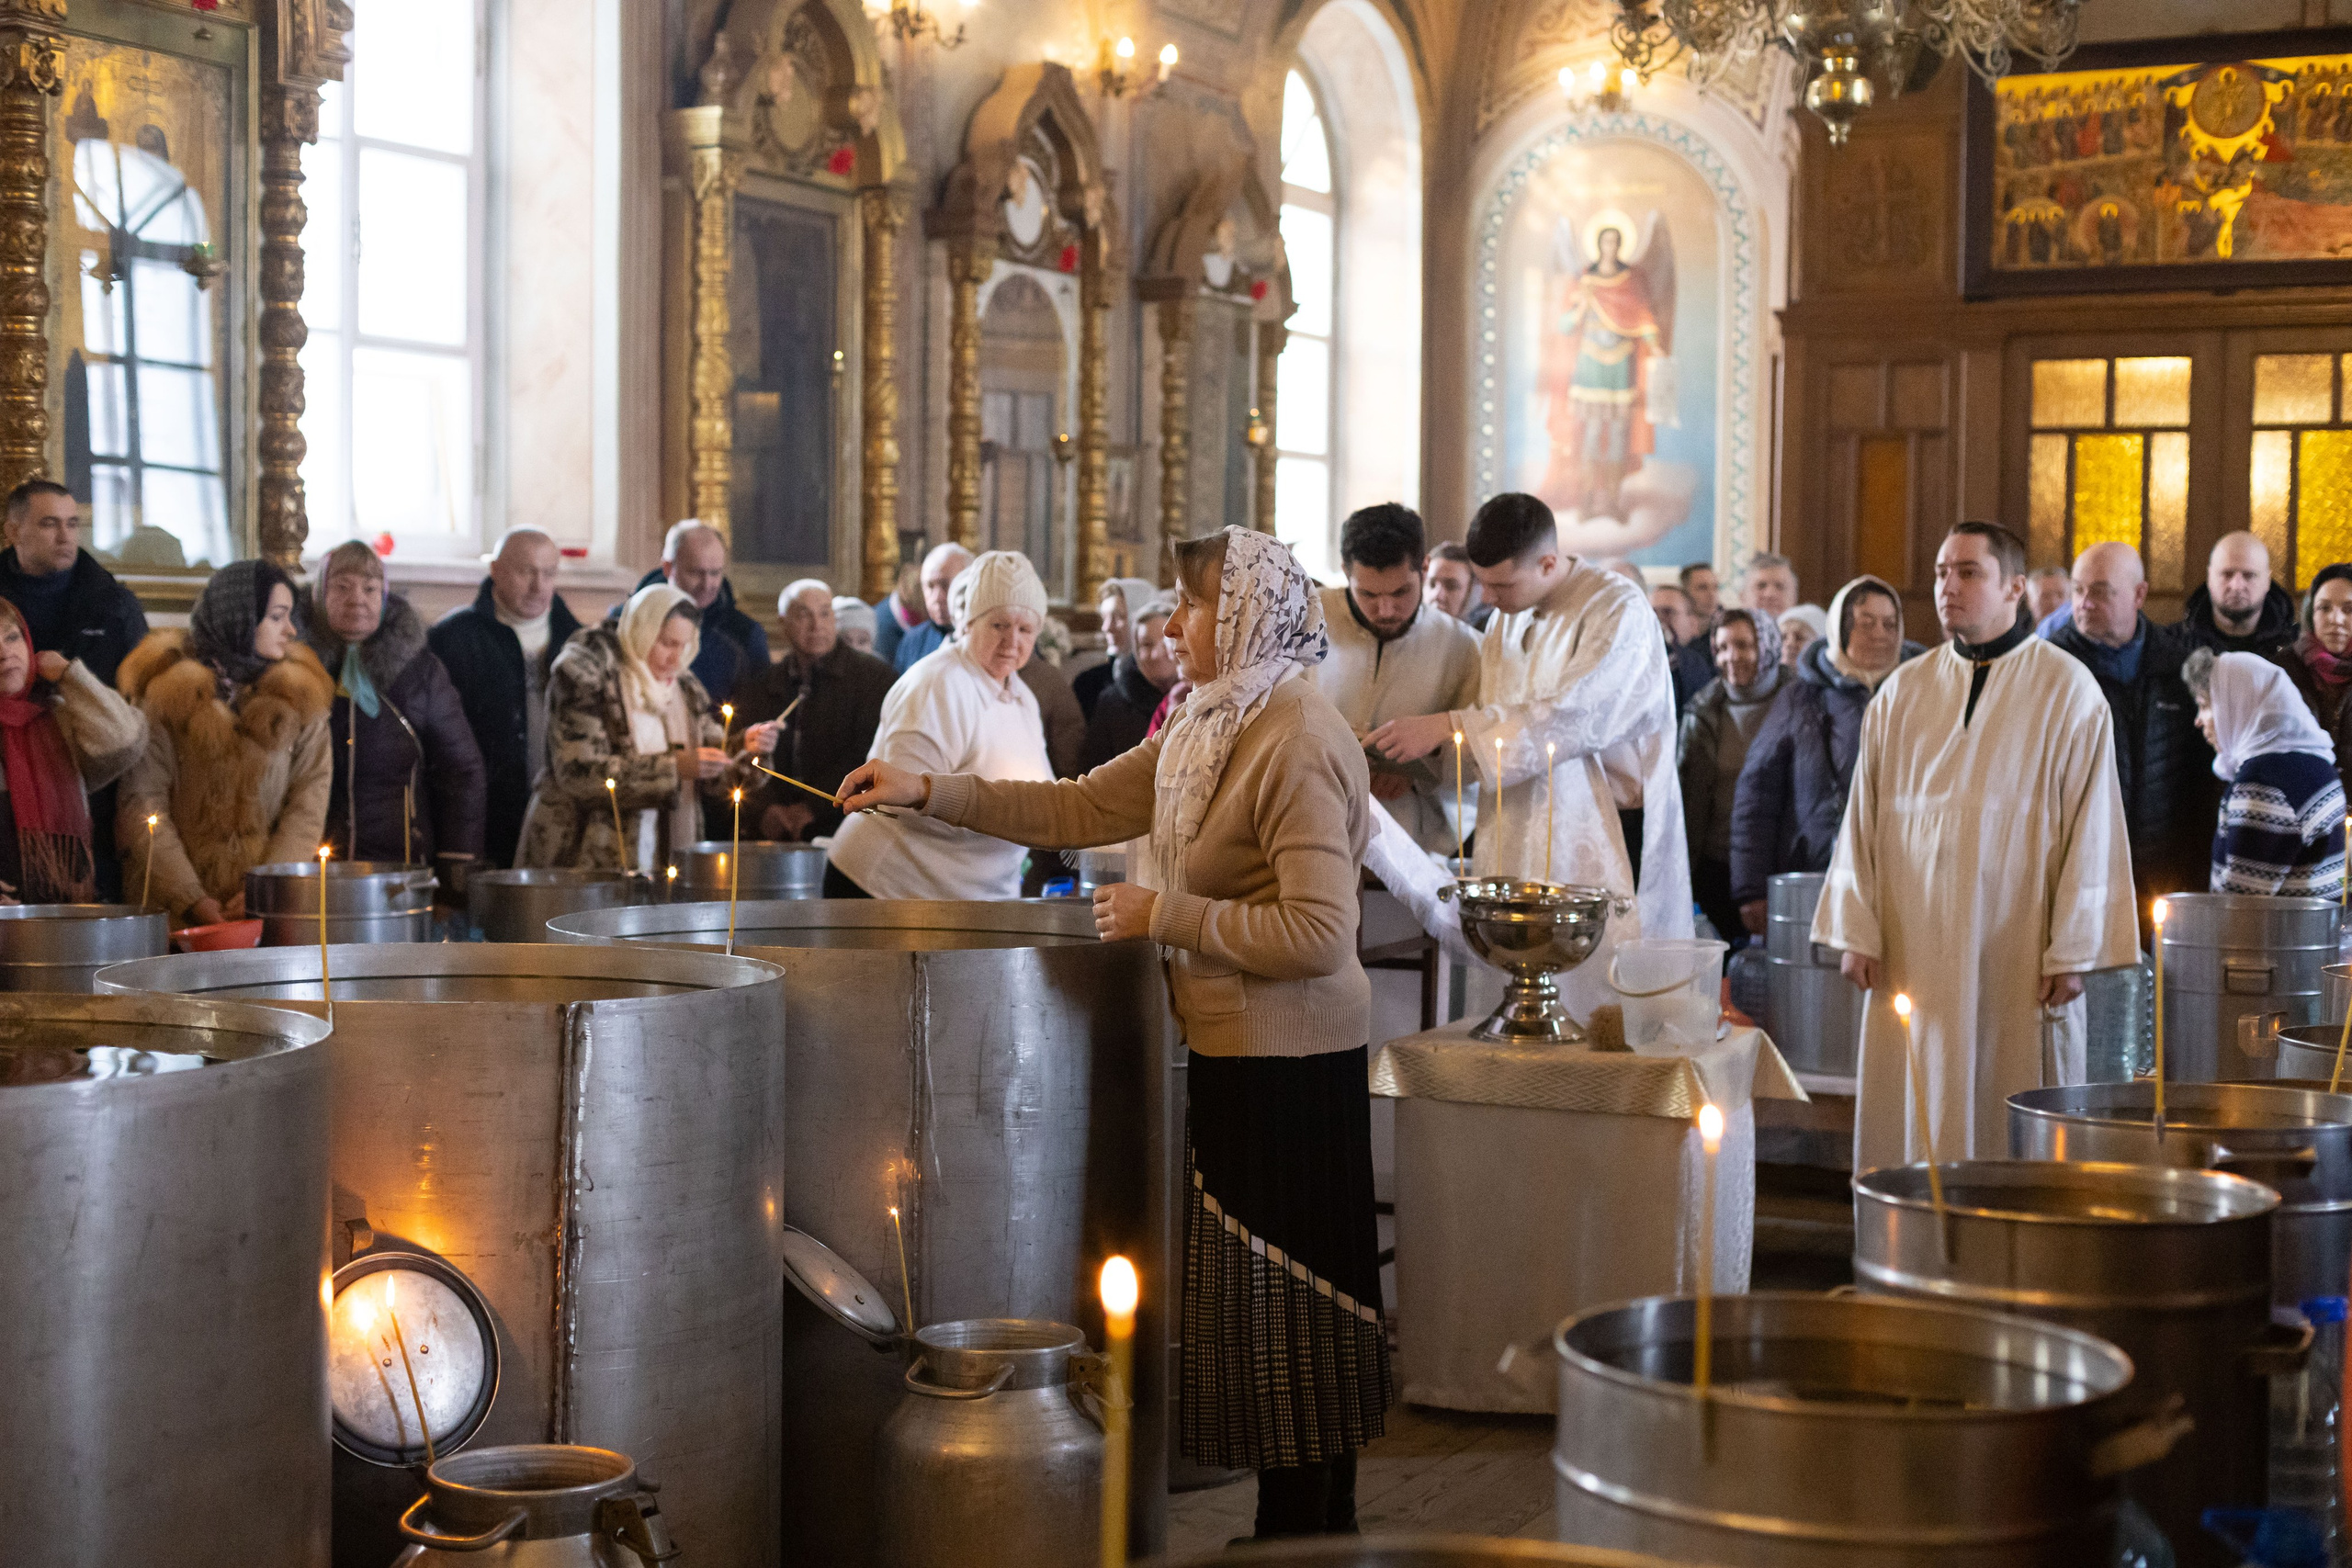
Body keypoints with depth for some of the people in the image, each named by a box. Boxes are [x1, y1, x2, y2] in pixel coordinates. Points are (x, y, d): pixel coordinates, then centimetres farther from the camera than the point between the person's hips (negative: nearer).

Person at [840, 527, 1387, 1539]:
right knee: (1250, 1302, 16)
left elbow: (1316, 932, -25)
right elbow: (1080, 810, 14)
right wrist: (928, 793, 8)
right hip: (1231, 1055, 10)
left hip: (1288, 1072, -10)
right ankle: (1302, 1525, 27)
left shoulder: (1300, 744, -19)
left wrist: (1165, 914, -19)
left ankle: (1308, 1533, 12)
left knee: (1284, 1305, 0)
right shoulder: (1207, 727, 10)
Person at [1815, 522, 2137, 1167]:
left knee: (2019, 1134, 0)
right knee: (1914, 1122, 2)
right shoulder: (1904, 690, 10)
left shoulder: (2067, 689, 0)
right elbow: (1864, 816, 11)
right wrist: (1855, 932, 4)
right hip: (1913, 950, 3)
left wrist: (2072, 950, -8)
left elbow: (2091, 822, -3)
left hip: (2018, 956, -3)